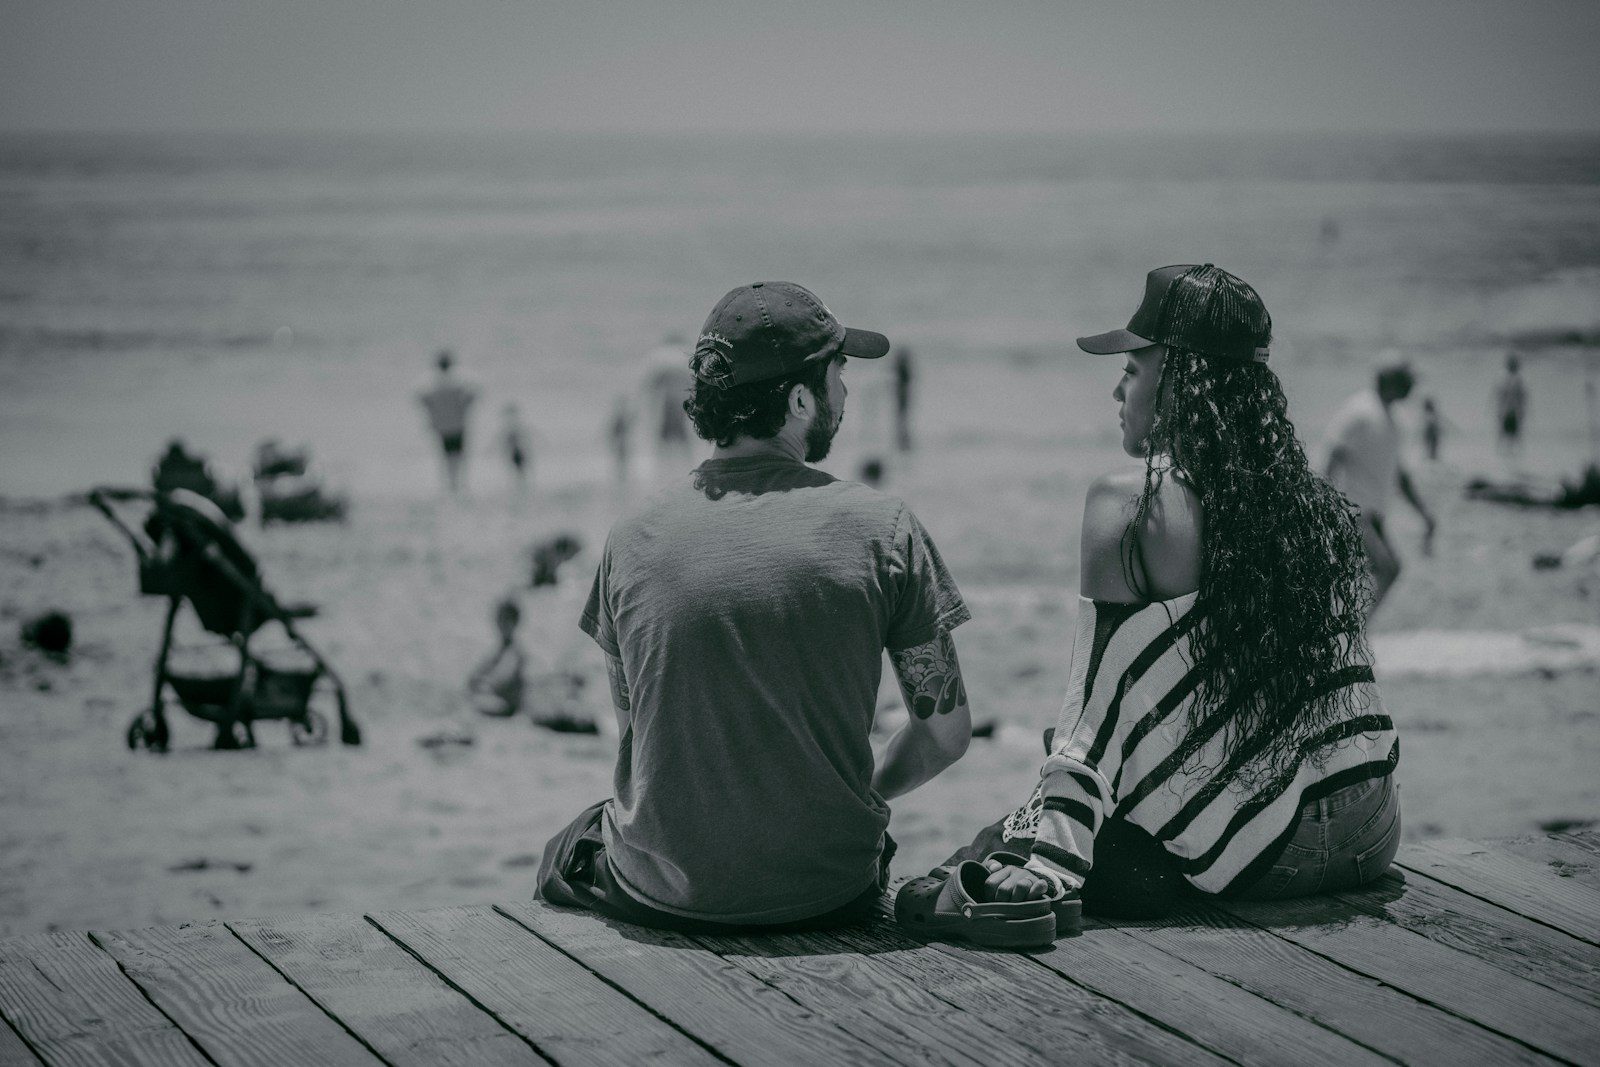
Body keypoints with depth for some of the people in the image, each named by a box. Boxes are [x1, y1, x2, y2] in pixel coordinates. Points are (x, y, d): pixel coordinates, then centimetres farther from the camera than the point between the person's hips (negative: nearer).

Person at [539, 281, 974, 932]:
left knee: (563, 855, 33)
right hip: (829, 895, 0)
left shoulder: (631, 542, -4)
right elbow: (946, 732, -2)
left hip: (661, 896, 0)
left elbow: (634, 732, 6)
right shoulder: (882, 529, -9)